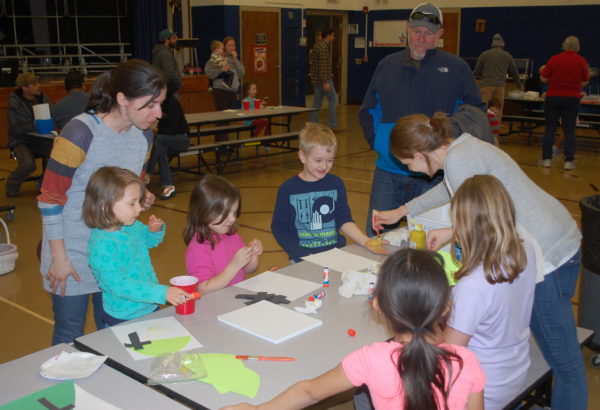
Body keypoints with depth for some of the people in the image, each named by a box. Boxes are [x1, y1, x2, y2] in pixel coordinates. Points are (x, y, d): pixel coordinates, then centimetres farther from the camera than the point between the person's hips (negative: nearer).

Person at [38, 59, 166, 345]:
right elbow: (50, 199, -16)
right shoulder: (79, 134, -22)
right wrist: (59, 257, -13)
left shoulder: (143, 135, -2)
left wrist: (141, 198, -10)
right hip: (73, 252, -5)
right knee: (69, 336, 9)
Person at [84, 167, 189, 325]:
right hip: (124, 318, -8)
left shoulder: (133, 226, -3)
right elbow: (118, 285, -31)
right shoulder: (102, 244, -27)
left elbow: (150, 240, 19)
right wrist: (162, 293, -36)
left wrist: (155, 230, -5)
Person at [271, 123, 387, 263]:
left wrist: (366, 242, -11)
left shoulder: (336, 184, 7)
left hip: (335, 252, 2)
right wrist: (298, 254, -9)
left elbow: (344, 220, 3)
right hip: (303, 257, -2)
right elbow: (279, 227, 2)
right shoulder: (288, 189, -1)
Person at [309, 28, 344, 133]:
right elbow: (322, 65, -23)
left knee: (317, 101, 10)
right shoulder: (324, 47, -17)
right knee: (333, 99, -3)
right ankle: (332, 125, -2)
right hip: (323, 78, -10)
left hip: (316, 78, 10)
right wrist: (325, 82, -26)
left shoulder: (317, 45, 14)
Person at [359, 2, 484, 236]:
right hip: (388, 173, 2)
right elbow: (368, 112, 15)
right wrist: (377, 142, 1)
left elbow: (476, 115, 3)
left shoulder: (457, 69, 0)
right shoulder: (387, 65, 8)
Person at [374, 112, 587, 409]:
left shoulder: (458, 160, -17)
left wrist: (452, 234, 2)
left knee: (565, 363, 1)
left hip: (545, 256, -10)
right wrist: (401, 211, 39)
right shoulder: (465, 147, 13)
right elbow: (448, 189, 32)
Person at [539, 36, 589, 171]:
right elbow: (585, 81, 2)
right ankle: (569, 161, 2)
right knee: (569, 130, 5)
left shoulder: (554, 59, -5)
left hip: (553, 97, 0)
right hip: (572, 98, 0)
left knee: (550, 129, 7)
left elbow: (543, 78, -4)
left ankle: (546, 159, 7)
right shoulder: (581, 61, -3)